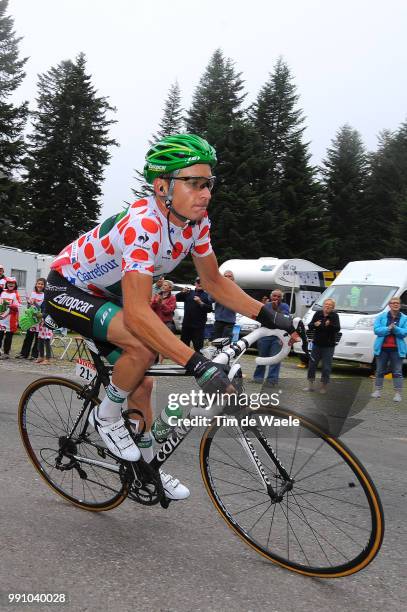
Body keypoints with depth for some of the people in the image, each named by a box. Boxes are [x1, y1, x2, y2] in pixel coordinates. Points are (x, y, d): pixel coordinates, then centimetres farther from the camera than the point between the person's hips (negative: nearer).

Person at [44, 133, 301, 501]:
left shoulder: (196, 222, -11)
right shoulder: (142, 225, -37)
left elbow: (215, 282, -1)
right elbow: (137, 313, -45)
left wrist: (269, 316, -12)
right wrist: (199, 365, -50)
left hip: (105, 294, 8)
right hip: (67, 290, -8)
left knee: (140, 385, 10)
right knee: (145, 344, -32)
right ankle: (106, 416, -5)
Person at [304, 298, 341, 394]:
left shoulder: (334, 316, -4)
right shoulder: (318, 314, 5)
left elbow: (337, 328, -16)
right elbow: (309, 326, 4)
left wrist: (330, 325, -34)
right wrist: (314, 325, -18)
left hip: (328, 346, -3)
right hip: (316, 344, 3)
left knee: (326, 367, 0)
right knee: (312, 364, 6)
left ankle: (323, 386, 11)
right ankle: (310, 385, 16)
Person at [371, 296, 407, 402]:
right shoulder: (382, 316, 4)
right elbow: (376, 330, -5)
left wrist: (395, 328, -21)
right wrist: (388, 328, -19)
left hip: (397, 349, -1)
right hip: (382, 348, 1)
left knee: (397, 372, 0)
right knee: (380, 370, 10)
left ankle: (398, 393, 4)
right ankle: (378, 390, 21)